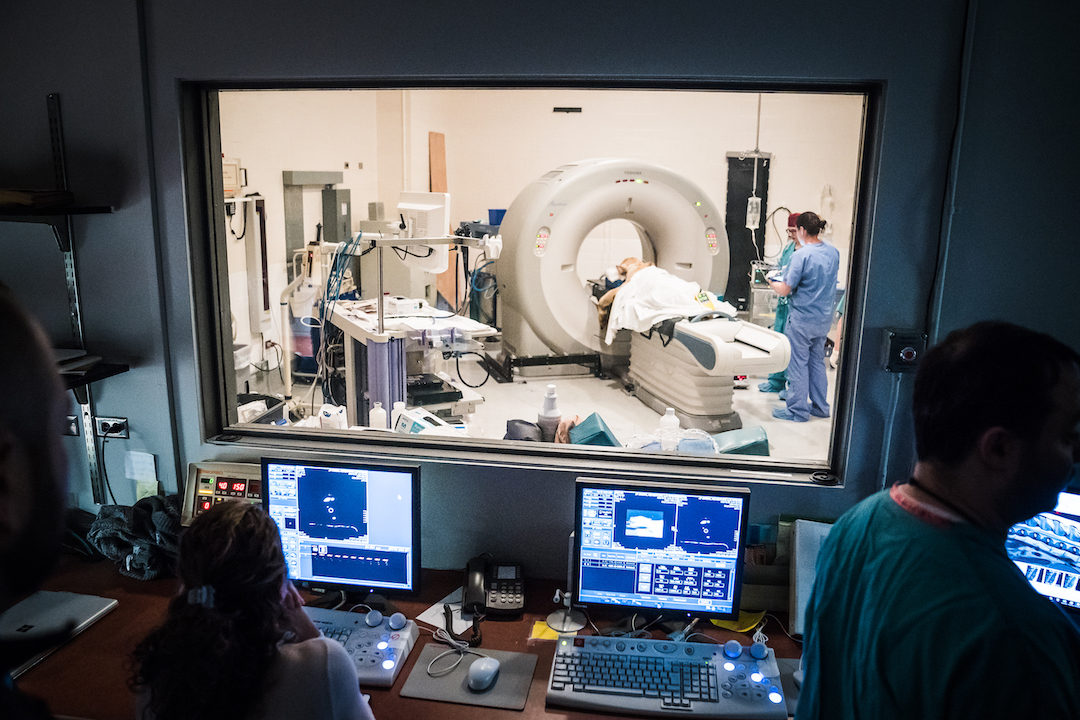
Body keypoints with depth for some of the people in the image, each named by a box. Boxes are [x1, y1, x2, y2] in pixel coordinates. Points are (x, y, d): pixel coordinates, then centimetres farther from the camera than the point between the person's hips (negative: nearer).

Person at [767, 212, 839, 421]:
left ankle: (798, 410, 10)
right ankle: (820, 406, 25)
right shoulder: (833, 252, 4)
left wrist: (772, 282, 3)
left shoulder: (802, 255, -19)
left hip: (802, 319, -7)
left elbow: (785, 290, -18)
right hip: (824, 318, 7)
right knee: (817, 361, 17)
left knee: (798, 363, 3)